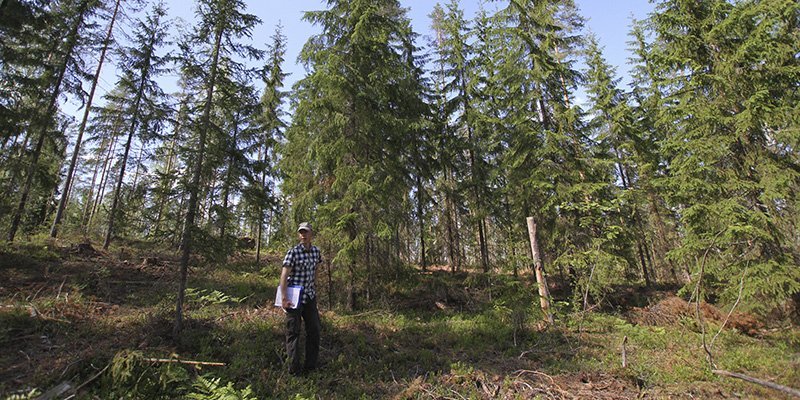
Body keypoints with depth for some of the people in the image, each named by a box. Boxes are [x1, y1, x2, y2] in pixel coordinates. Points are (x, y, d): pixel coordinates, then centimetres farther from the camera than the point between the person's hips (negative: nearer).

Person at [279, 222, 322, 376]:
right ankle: (294, 368, 18)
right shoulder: (293, 252, -14)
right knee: (293, 332, 4)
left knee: (314, 329, 10)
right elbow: (284, 275, -19)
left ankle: (310, 365, 25)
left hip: (309, 295, 6)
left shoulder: (316, 251, 4)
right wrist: (284, 298, -25)